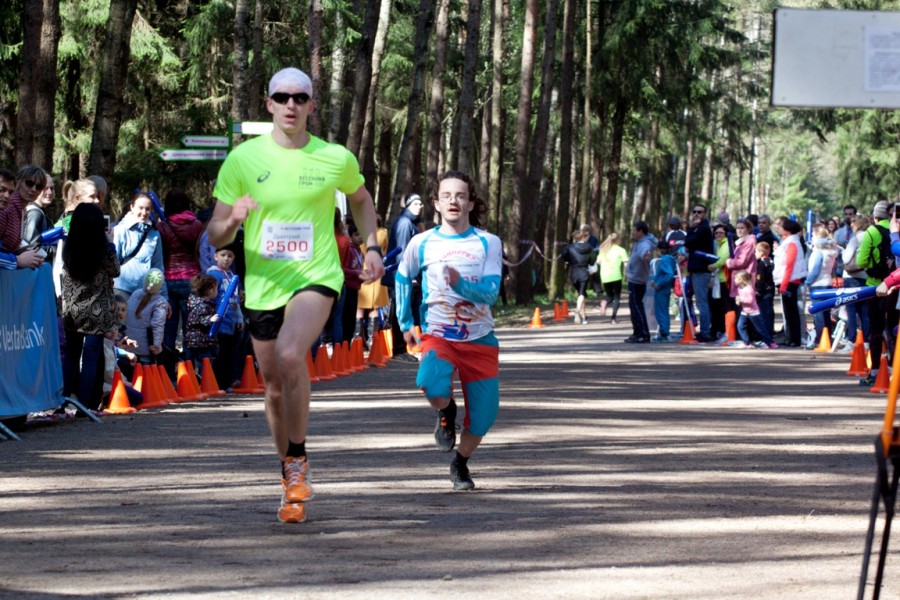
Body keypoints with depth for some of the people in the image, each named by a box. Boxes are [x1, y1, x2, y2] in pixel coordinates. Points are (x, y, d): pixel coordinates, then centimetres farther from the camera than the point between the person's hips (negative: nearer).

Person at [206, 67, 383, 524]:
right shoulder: (243, 159, -2)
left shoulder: (336, 159, -1)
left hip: (316, 277, -2)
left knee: (289, 355, -30)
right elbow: (215, 237, -1)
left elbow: (360, 199, 22)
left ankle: (298, 461, -11)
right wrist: (233, 219, -23)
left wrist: (371, 246, 9)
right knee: (275, 388, 10)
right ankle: (291, 482, 33)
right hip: (262, 286, 2)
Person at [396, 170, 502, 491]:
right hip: (438, 335, -1)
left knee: (482, 418, 1)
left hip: (480, 339, 1)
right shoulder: (422, 243, 1)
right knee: (433, 387, -33)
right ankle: (446, 413, 4)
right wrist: (406, 323, 17)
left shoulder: (488, 243, -1)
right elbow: (403, 277, 20)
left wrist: (460, 284, -28)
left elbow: (490, 292, -10)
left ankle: (460, 464, 32)